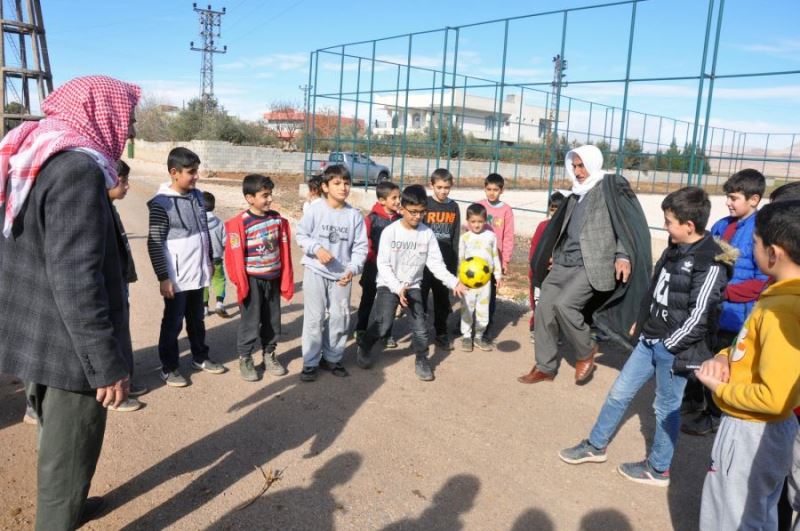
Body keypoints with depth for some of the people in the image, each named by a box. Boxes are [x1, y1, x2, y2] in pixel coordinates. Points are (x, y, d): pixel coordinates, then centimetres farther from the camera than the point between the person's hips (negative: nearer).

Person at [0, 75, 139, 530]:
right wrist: (107, 364, -23)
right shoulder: (77, 168, -23)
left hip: (38, 335, 10)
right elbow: (76, 279, -28)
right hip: (67, 344, -10)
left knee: (55, 438, 27)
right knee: (69, 453, 7)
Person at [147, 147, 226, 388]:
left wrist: (209, 261, 17)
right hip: (177, 278, -6)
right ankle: (169, 367, 21)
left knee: (197, 319, 20)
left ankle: (200, 357, 35)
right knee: (173, 323, 7)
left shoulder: (197, 196, 4)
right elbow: (154, 243, -15)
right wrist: (163, 277, -15)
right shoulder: (162, 204, -16)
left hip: (198, 274, 6)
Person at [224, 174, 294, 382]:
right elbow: (236, 257, -13)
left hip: (273, 279, 5)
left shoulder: (277, 219, 1)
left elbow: (284, 252, 5)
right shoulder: (240, 223, -15)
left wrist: (286, 280, 5)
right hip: (252, 280, -5)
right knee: (250, 322, 4)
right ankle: (245, 359, 19)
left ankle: (269, 355, 32)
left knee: (272, 321, 15)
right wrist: (241, 284, -13)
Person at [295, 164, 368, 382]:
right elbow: (301, 235, -3)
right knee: (314, 318, 2)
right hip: (316, 272, -3)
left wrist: (353, 269, -13)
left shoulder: (354, 215, -3)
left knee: (340, 318, 10)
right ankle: (310, 362, 15)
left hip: (342, 275, 3)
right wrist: (317, 249, -19)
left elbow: (360, 247, -1)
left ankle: (332, 358, 29)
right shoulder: (315, 210, -9)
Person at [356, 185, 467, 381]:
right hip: (388, 285, -3)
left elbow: (436, 263, -5)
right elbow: (383, 265, -15)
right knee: (382, 324, -10)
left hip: (413, 286, 3)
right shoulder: (390, 231, -15)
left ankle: (422, 360, 19)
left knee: (420, 327, -3)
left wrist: (453, 282, -19)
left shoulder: (428, 233, -6)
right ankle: (363, 349, 18)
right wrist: (397, 287, -26)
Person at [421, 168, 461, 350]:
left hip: (445, 261, 4)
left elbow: (455, 237, 9)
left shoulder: (454, 207, 5)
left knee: (443, 299, 12)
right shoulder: (424, 204, -7)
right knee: (420, 298, 3)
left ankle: (441, 334, 24)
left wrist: (455, 263, 7)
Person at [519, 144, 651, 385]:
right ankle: (545, 367, 13)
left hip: (591, 265, -7)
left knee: (563, 304, -24)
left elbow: (629, 221, -11)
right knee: (544, 309, 1)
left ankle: (586, 351, 2)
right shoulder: (576, 195, 19)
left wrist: (623, 255, -22)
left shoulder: (612, 186, -2)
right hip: (564, 263, 8)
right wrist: (555, 254, 26)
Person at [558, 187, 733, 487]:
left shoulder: (711, 263, -19)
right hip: (650, 339, 8)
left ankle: (658, 469, 27)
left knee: (666, 408, 8)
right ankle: (595, 446, 29)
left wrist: (669, 344, -15)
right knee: (620, 392, 14)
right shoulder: (675, 248, 6)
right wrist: (642, 321, 14)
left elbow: (698, 317, -20)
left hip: (675, 348, -8)